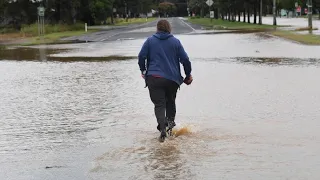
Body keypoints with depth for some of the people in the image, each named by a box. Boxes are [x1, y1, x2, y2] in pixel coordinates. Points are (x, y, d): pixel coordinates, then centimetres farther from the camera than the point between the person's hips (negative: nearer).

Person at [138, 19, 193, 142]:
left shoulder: (150, 41, 5)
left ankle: (162, 128, -21)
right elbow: (185, 59, 3)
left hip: (154, 78, -1)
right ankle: (170, 121, 9)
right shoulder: (175, 41, 6)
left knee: (159, 104, -2)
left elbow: (141, 56, 0)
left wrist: (143, 71, 16)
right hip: (172, 78, 1)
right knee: (170, 102, 24)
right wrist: (188, 75, 16)